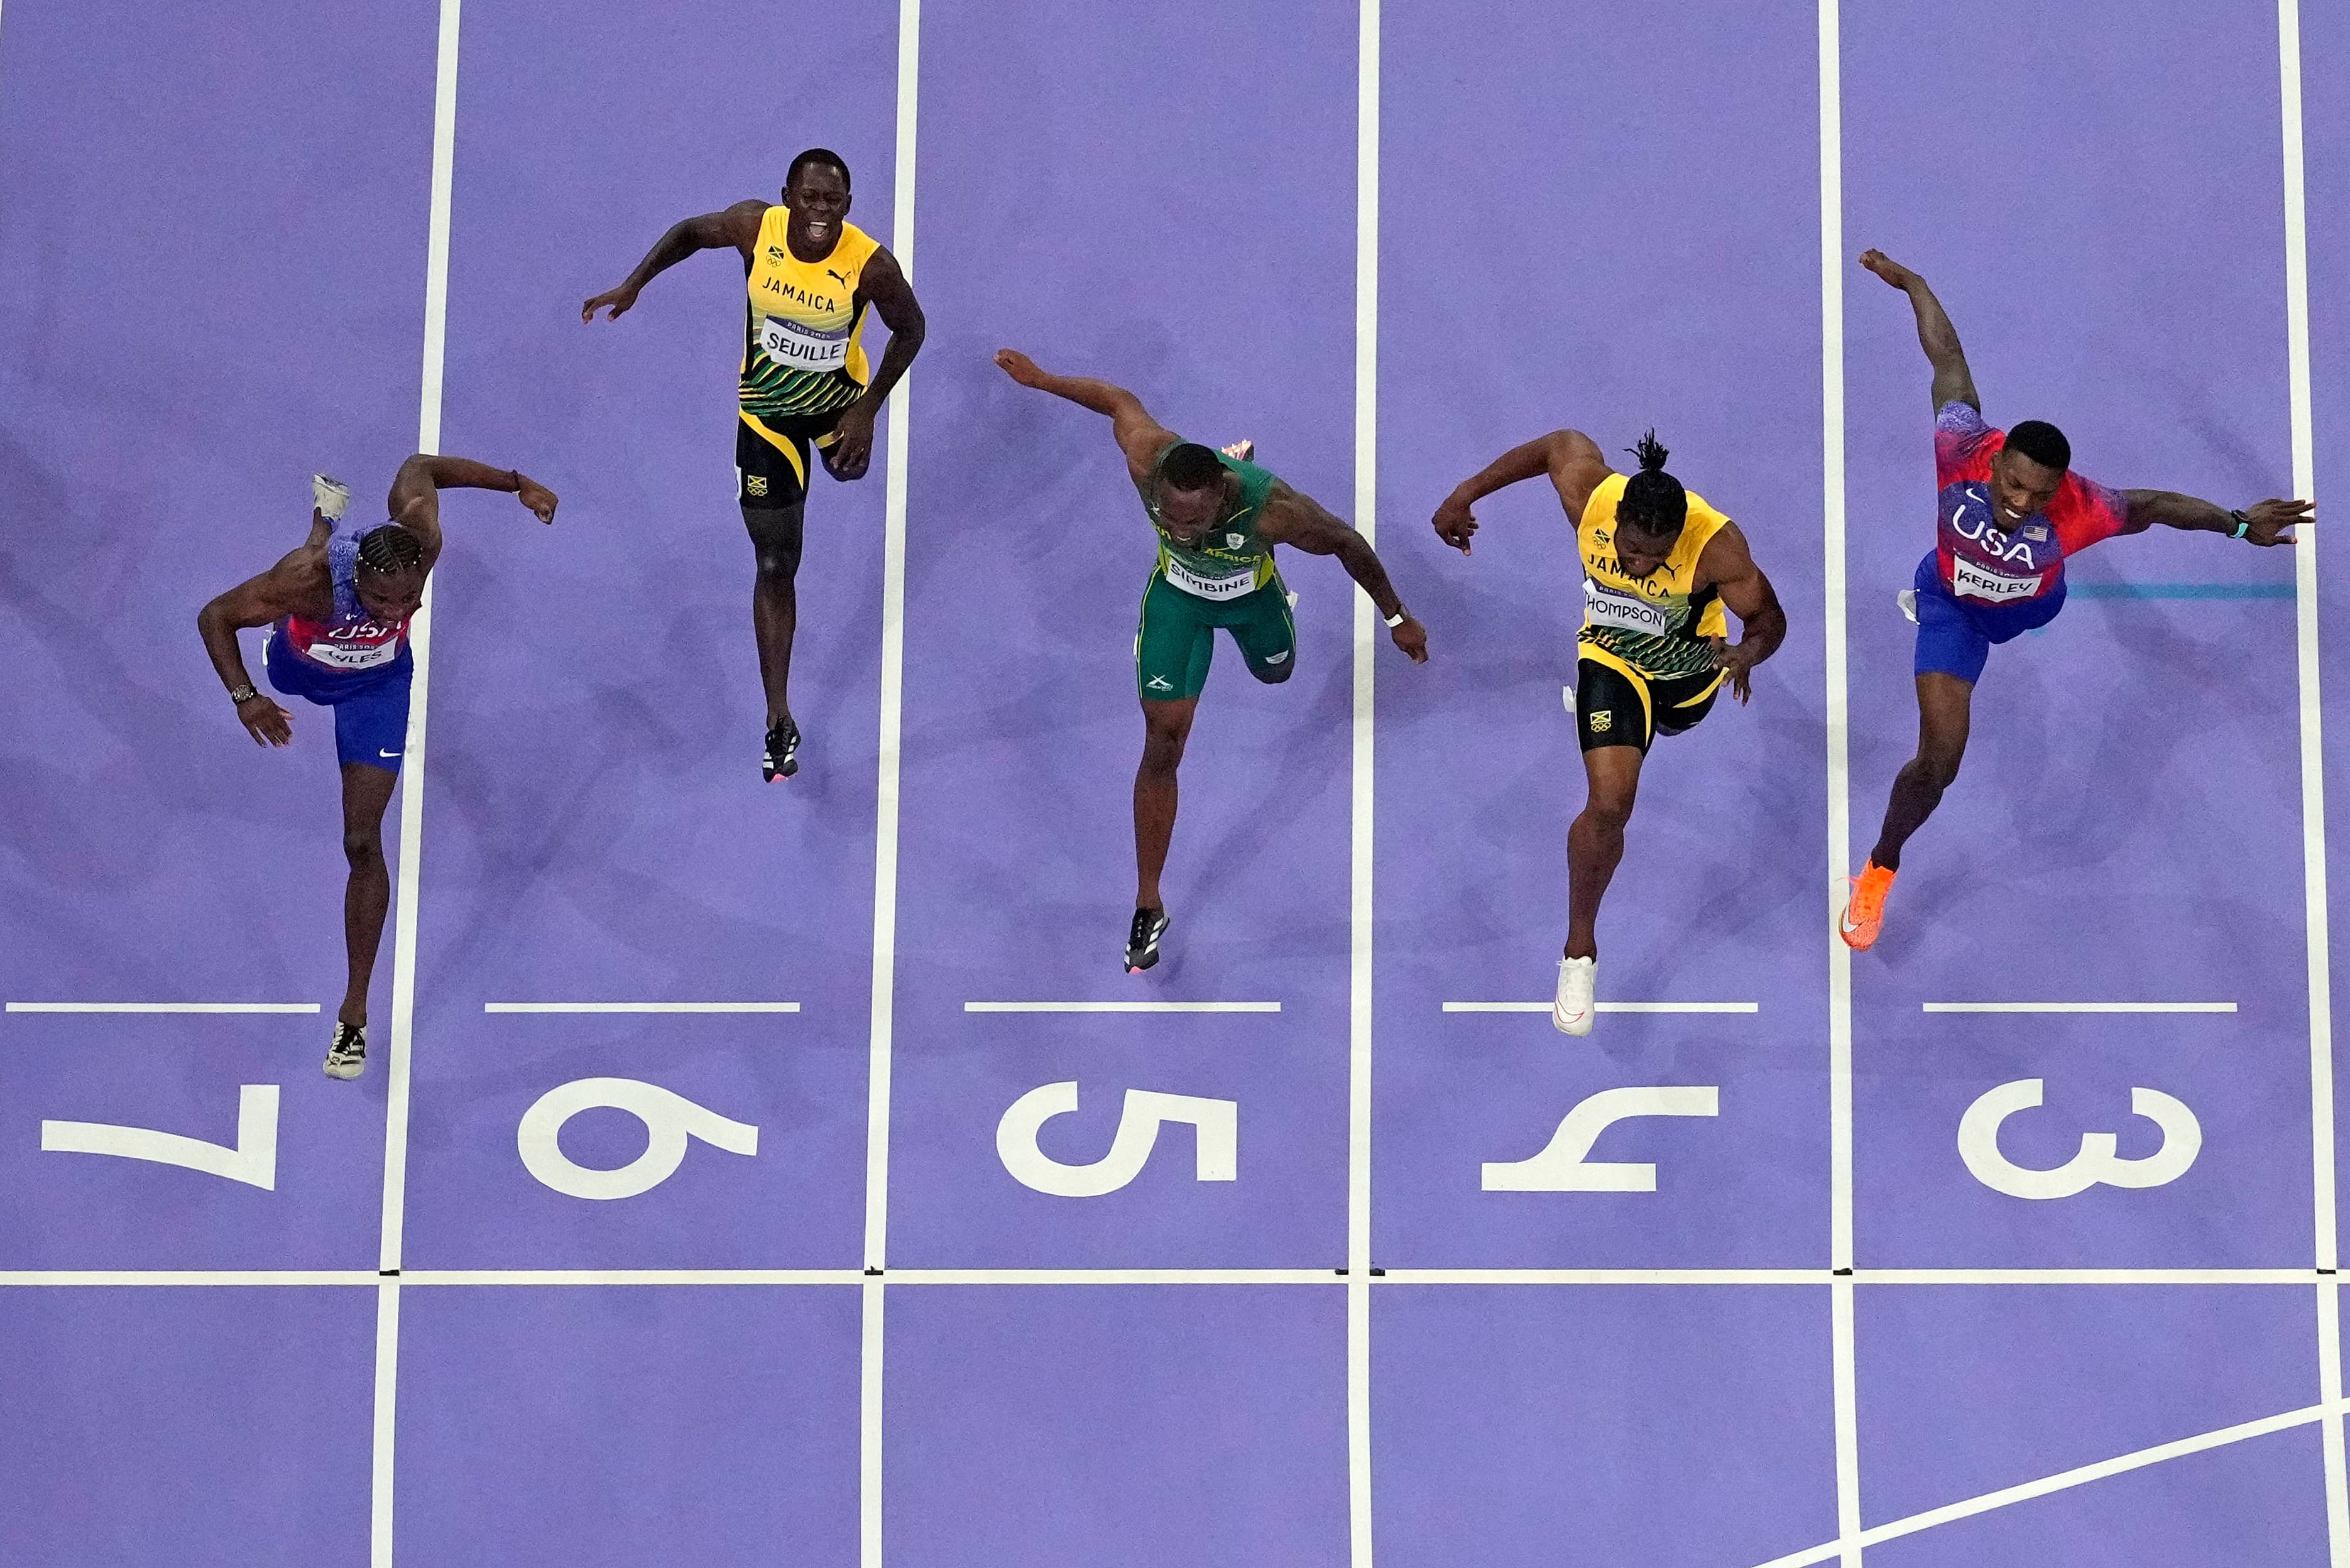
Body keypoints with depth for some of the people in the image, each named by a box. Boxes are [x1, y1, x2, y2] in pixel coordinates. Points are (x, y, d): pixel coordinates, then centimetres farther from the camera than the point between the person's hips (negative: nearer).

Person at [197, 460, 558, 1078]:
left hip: (376, 682, 0)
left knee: (363, 845, -7)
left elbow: (419, 467, -19)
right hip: (300, 664, 0)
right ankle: (327, 512, 69)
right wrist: (244, 697, -43)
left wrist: (517, 484, -13)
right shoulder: (308, 577, -46)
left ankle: (355, 1010, 3)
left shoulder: (419, 542, -40)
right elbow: (215, 616, -31)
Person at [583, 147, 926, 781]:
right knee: (775, 565, 1)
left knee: (849, 468, 37)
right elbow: (691, 232, -4)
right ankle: (780, 721, 9)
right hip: (767, 411, -1)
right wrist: (633, 285, -14)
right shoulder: (756, 227, -26)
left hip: (838, 399, 1)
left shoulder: (870, 264, -31)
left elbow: (910, 329, -13)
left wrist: (868, 409, -15)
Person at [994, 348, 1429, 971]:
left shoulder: (1274, 510, -45)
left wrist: (1397, 618, -11)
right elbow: (1121, 400, -18)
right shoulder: (1148, 461, -41)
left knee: (1275, 674, 34)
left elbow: (1349, 544, -25)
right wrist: (1041, 379, -2)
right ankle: (1149, 905, 9)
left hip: (1251, 592, 0)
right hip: (1178, 595, 0)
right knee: (1163, 744, -5)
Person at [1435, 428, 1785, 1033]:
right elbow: (1559, 443, -13)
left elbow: (1769, 617, -28)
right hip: (1613, 658, -1)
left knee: (1673, 725, 38)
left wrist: (1748, 652, -51)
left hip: (1690, 667, 1)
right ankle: (1580, 953, 0)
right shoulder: (1589, 494, -34)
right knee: (1609, 804, -18)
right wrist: (1466, 494, -8)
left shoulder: (1716, 545, -40)